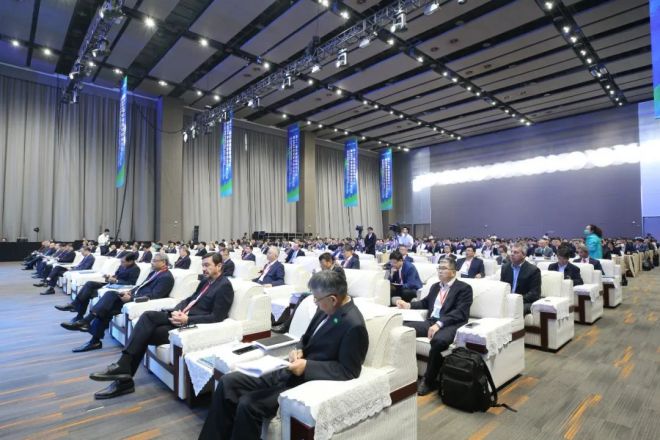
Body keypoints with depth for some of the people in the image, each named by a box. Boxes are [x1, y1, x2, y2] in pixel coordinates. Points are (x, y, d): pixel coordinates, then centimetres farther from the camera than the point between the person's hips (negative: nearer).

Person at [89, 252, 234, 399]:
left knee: (148, 316, -19)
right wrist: (177, 310, -4)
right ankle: (124, 379, -3)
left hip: (192, 323, -8)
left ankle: (123, 367, -12)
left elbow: (216, 317, -17)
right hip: (182, 316, 8)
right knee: (146, 333, -11)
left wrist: (188, 319, -23)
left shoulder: (225, 286, -11)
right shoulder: (206, 281, 18)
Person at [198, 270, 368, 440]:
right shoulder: (326, 309, 4)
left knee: (248, 404, -22)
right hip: (290, 371, 8)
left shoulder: (354, 326, -20)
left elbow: (349, 370, -18)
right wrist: (298, 350, -5)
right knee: (227, 382, -2)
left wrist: (308, 366, -22)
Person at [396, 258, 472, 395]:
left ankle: (429, 380, -15)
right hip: (430, 321, 6)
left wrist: (439, 324, -25)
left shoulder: (464, 288, 2)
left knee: (438, 341, -39)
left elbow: (460, 312, -11)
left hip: (450, 324, -6)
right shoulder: (435, 286, 23)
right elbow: (425, 302, 36)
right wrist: (408, 305, 16)